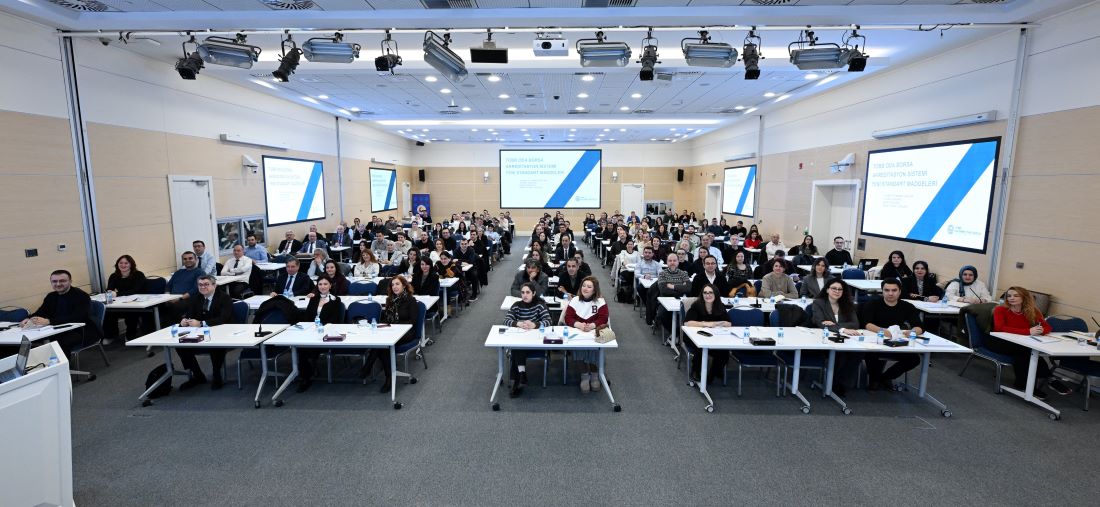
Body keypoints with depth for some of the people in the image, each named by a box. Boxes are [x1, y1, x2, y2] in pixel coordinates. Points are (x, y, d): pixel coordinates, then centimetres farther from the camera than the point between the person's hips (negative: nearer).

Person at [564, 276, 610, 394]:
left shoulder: (600, 302, -1)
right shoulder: (575, 300, 2)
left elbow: (603, 319, -8)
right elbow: (568, 318, -4)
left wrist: (591, 326, -28)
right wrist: (579, 325, -25)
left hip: (594, 332, -1)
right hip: (577, 332, 1)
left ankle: (593, 373, -6)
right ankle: (585, 374, -12)